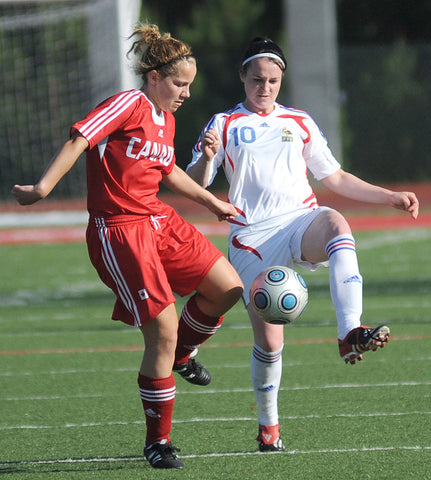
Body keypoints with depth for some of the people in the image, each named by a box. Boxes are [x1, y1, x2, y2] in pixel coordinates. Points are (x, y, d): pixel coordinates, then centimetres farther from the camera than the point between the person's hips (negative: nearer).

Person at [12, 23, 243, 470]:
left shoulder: (166, 119, 13)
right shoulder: (129, 105, -13)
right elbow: (79, 139, -21)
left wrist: (213, 203, 36)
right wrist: (44, 187, -29)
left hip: (159, 221, 9)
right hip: (118, 230, -8)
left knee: (227, 287, 0)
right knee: (163, 330, -11)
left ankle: (180, 354, 29)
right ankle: (157, 442, 1)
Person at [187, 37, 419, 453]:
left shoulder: (299, 123, 20)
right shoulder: (224, 125, 12)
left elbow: (335, 178, 24)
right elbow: (195, 185, 3)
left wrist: (391, 198, 17)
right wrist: (206, 157, -18)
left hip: (301, 222, 1)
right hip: (253, 238, -1)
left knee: (336, 223, -37)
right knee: (268, 340, -5)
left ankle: (350, 334, -50)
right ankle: (268, 426, 19)